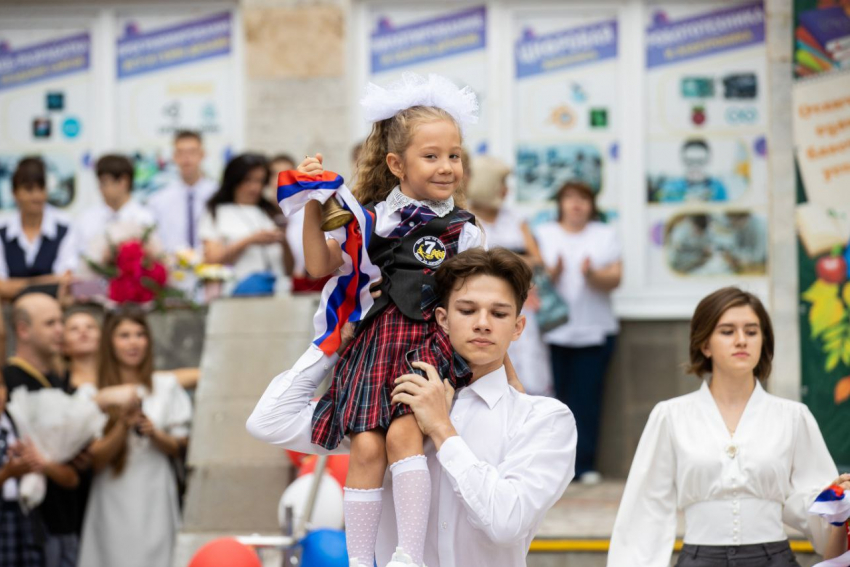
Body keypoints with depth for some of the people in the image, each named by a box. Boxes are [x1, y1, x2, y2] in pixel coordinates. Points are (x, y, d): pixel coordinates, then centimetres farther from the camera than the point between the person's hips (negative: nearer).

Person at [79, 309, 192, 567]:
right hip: (114, 504, -1)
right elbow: (95, 460, -4)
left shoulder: (166, 386, 7)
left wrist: (153, 433, -9)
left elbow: (178, 446, 10)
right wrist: (124, 427, -17)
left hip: (154, 499, 1)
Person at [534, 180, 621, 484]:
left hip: (594, 330, 0)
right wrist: (553, 272, -17)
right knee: (555, 397, -7)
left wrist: (593, 275, -17)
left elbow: (615, 278, 2)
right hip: (551, 331, 0)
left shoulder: (605, 235, 13)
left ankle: (585, 464, -3)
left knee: (587, 398, -5)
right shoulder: (543, 234, 12)